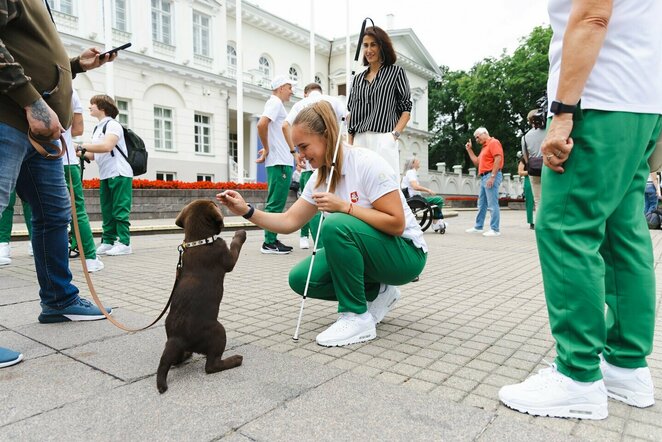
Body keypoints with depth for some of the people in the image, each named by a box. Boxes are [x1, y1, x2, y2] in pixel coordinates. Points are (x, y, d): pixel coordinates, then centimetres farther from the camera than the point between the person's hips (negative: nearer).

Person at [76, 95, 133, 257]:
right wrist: (80, 153, 3)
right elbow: (94, 155, 19)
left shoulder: (112, 125, -7)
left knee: (120, 210, -8)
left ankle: (124, 243, -5)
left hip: (119, 174, -9)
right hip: (105, 176, 9)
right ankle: (108, 242, 13)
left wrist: (81, 146, -19)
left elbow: (106, 147, -24)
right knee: (106, 211, 8)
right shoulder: (97, 128, 19)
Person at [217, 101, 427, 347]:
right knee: (300, 279, -8)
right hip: (362, 251, 8)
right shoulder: (320, 177, 1)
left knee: (336, 225, -32)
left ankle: (358, 317, -18)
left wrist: (344, 206, -28)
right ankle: (376, 294, 8)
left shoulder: (367, 164, -21)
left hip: (405, 253, -7)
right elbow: (289, 222, -1)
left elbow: (396, 224, -24)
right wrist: (247, 211, -13)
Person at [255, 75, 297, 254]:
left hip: (282, 161, 10)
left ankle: (272, 240, 16)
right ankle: (269, 243, -5)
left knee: (276, 203, 11)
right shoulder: (275, 102, -7)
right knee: (275, 203, -8)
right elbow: (261, 125, -23)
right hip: (280, 162, -10)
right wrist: (267, 149, -14)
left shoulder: (276, 103, 22)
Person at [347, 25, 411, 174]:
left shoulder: (396, 72, 10)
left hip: (384, 140, -4)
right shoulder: (358, 78, 21)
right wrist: (350, 145, 9)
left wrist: (395, 134, -10)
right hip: (359, 141, 4)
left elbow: (406, 109, 4)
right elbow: (351, 113, 18)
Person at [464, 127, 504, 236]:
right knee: (481, 204, 15)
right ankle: (478, 226, 23)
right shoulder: (484, 147, 23)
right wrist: (469, 150, 21)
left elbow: (498, 159, -16)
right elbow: (477, 162, 26)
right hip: (484, 177, 10)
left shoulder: (493, 142, -6)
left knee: (492, 205, -9)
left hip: (491, 175, -10)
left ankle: (495, 229, -7)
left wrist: (492, 176, -22)